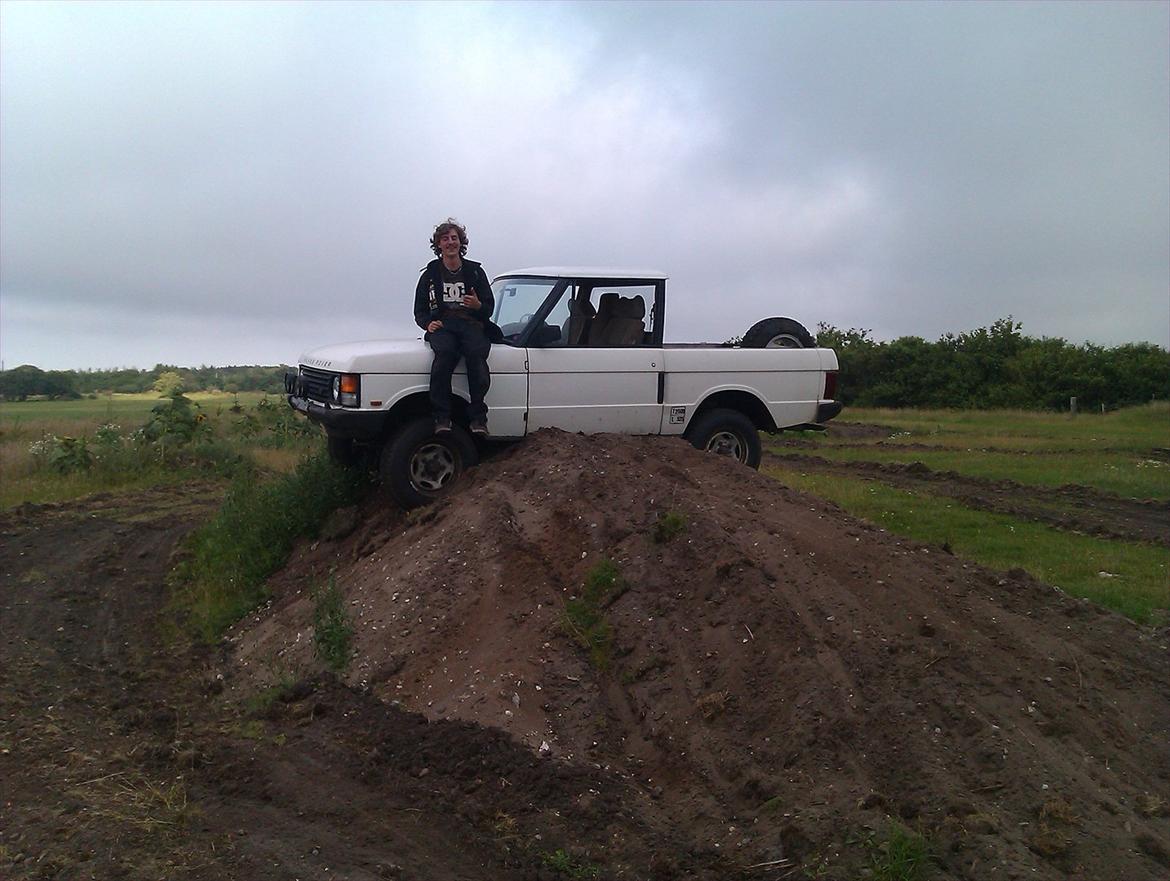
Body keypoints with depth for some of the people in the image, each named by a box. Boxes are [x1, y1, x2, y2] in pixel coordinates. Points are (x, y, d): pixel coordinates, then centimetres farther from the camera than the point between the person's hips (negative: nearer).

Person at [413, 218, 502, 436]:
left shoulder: (475, 271, 19)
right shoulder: (430, 274, 19)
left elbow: (489, 309, 15)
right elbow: (419, 311, 20)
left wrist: (478, 306, -9)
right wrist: (428, 323, -3)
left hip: (472, 324, 0)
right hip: (442, 326, 0)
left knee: (476, 353, -35)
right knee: (444, 352, -36)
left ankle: (477, 417, -34)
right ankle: (442, 416, -37)